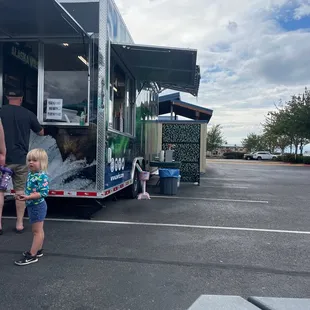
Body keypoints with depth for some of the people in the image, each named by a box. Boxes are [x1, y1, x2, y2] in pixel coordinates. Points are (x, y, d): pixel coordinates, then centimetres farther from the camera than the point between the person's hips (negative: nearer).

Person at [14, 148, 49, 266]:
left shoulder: (42, 176, -23)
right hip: (32, 206, 9)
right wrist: (22, 195, 3)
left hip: (37, 206, -9)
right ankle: (38, 249, 34)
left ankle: (32, 255, 8)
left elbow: (43, 192, -28)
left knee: (37, 231, 1)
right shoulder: (30, 174, 5)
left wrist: (28, 197, -32)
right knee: (38, 230, 20)